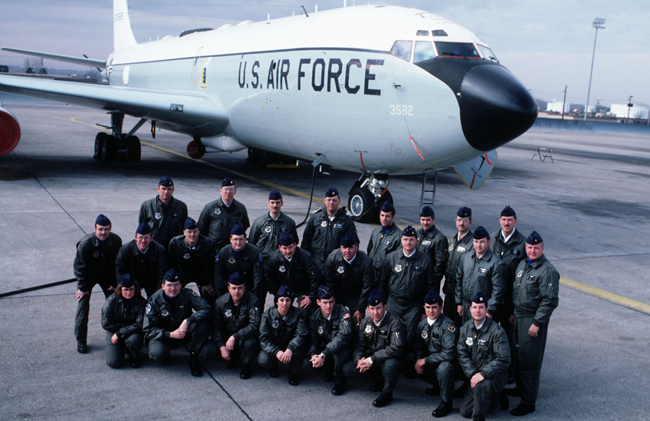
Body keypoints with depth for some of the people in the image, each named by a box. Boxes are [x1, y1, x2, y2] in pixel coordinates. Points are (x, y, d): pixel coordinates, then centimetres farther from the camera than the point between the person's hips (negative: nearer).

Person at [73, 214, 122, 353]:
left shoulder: (116, 241, -20)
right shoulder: (85, 243, -28)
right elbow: (79, 266, -18)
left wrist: (114, 283, -6)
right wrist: (82, 287, -16)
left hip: (107, 275, 3)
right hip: (88, 275, -3)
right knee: (83, 306, -9)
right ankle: (80, 341, 3)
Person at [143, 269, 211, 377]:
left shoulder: (187, 294, -14)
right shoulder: (154, 301, -15)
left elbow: (206, 309, -27)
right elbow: (148, 329, -17)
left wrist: (187, 321, -41)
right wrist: (171, 334, -31)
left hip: (184, 333, 1)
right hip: (162, 335, -1)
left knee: (204, 322, -27)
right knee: (157, 354, -35)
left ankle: (194, 358, -12)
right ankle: (165, 355, 6)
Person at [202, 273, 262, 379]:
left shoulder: (253, 301, -17)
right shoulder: (221, 302, -6)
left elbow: (254, 326, -24)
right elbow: (216, 327, -3)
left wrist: (234, 337, -32)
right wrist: (222, 347, -15)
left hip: (245, 337, -4)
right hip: (226, 338, 4)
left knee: (249, 344, -38)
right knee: (208, 351, -19)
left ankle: (246, 365, -3)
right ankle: (234, 358, 9)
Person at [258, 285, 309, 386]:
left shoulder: (297, 314, -12)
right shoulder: (268, 315, -12)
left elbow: (302, 335, -23)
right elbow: (264, 339, -18)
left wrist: (290, 349, -42)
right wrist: (277, 352, -36)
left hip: (289, 348, 0)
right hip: (273, 348, 0)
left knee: (302, 347, -32)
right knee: (263, 360, -31)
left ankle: (293, 372, -3)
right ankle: (273, 367, 10)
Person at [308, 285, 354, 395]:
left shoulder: (343, 313, -22)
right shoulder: (314, 317, -5)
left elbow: (343, 337, -35)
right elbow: (313, 340, -6)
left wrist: (323, 355, -42)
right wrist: (314, 354, -30)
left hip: (343, 349, -6)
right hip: (325, 347, 6)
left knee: (337, 353, -37)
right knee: (310, 361, -17)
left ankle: (339, 380, -10)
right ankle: (329, 369, 15)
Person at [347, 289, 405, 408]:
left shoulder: (394, 323, -18)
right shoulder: (365, 322, 1)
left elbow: (396, 349, -29)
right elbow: (359, 346, -1)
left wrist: (372, 360, -33)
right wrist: (359, 360, -25)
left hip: (388, 359, -5)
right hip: (369, 359, 6)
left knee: (391, 364, -39)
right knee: (348, 367, -14)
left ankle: (387, 393, -8)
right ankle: (379, 379, 11)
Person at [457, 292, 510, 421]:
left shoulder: (497, 331, -15)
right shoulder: (465, 328, 1)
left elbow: (503, 360, -21)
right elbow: (462, 354, -2)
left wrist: (483, 374, -29)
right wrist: (473, 374, -16)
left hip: (495, 376, -6)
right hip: (476, 375, 6)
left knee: (481, 386, -38)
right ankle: (496, 399, 21)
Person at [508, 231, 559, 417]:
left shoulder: (547, 271, -16)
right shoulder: (523, 265, 10)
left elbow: (550, 301, -18)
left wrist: (537, 323, -19)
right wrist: (513, 313, 19)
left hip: (533, 320, -8)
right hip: (519, 318, 8)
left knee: (528, 361, -5)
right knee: (517, 356, 18)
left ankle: (528, 402, 3)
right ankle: (520, 388, 35)